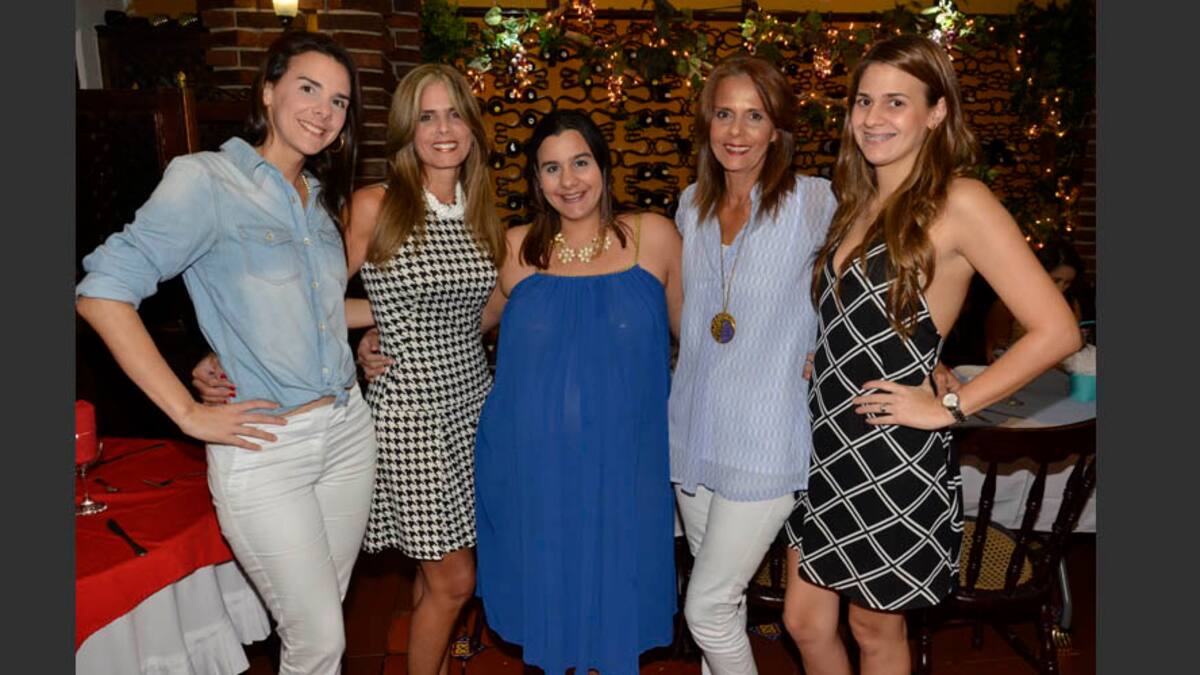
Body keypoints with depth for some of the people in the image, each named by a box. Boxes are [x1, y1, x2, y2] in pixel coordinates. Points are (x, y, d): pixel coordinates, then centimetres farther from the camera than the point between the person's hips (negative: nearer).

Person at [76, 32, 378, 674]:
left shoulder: (319, 196, 11)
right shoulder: (206, 178, -11)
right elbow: (103, 290, -17)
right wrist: (190, 414, -18)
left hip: (347, 429, 7)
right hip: (265, 448, -6)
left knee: (323, 616, 19)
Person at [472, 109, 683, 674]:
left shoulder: (653, 236, -2)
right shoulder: (517, 249, 1)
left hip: (622, 470, -1)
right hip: (531, 471, 1)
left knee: (615, 611, 12)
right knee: (546, 604, 15)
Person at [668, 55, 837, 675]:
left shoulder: (813, 202, -11)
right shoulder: (692, 203, 7)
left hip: (763, 440, -5)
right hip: (693, 429, 5)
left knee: (707, 607, -1)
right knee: (720, 594, 19)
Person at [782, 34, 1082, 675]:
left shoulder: (958, 202, -14)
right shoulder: (856, 200, 8)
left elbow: (1055, 330, -18)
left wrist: (950, 405, -15)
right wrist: (812, 366, 5)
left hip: (893, 458, -6)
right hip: (826, 448, 6)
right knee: (805, 622, 16)